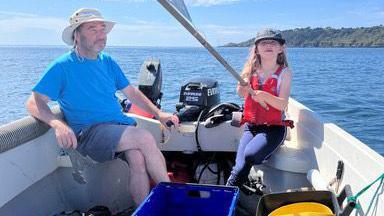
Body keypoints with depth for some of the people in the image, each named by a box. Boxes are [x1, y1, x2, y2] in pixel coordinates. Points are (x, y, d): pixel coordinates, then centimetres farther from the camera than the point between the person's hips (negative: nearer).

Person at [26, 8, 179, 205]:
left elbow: (131, 92, 18)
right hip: (89, 131, -5)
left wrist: (158, 114, 6)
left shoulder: (108, 61, 15)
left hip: (121, 124, 5)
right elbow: (34, 103, -5)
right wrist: (58, 124, -25)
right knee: (145, 138, -27)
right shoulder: (63, 66, -1)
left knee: (138, 159, -26)